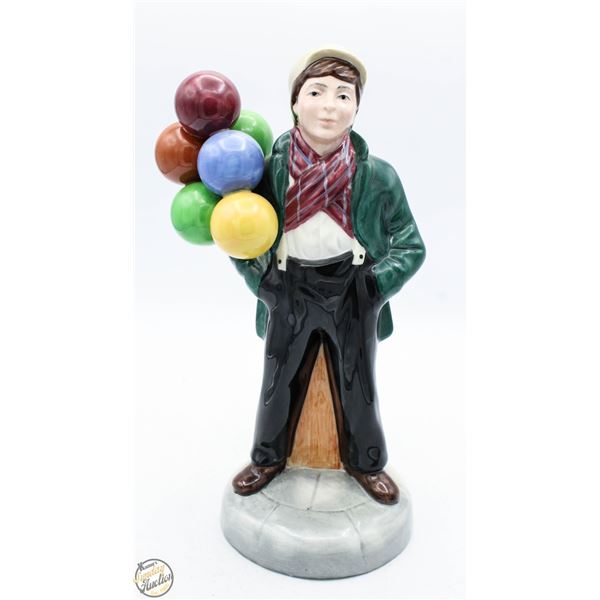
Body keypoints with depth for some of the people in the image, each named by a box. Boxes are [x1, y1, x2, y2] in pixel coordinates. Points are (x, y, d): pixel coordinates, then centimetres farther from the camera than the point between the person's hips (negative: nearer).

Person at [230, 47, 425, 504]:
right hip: (291, 292, 1)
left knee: (358, 384, 16)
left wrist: (373, 288, -15)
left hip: (353, 295, 0)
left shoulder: (377, 176, -14)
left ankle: (365, 461, 43)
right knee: (278, 382, 15)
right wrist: (262, 283, -10)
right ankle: (269, 457, 42)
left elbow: (411, 247, -4)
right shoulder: (270, 169, -13)